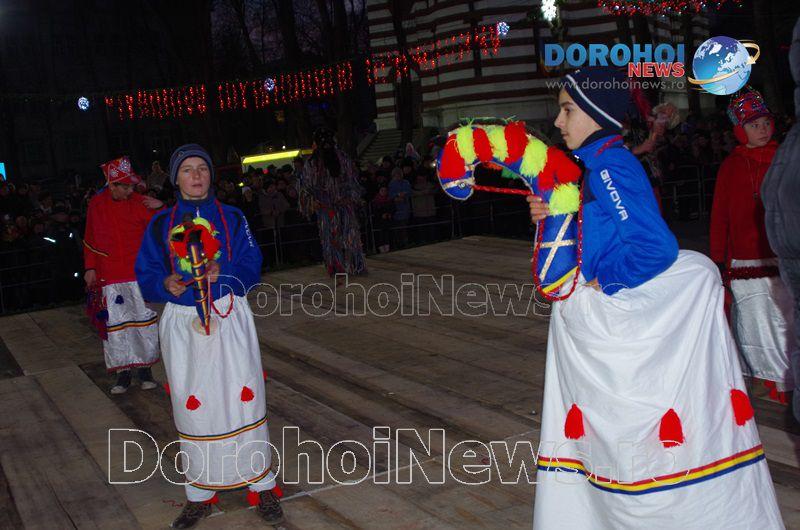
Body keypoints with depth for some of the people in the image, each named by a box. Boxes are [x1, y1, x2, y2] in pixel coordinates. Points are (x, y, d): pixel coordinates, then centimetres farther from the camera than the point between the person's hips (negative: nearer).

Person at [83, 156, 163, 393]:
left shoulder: (140, 202, -2)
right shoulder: (96, 204, 3)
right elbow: (90, 239, 11)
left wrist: (160, 208, -17)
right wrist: (90, 268, 6)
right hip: (110, 278, 1)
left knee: (144, 321, 5)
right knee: (116, 325, 4)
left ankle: (144, 368, 18)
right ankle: (123, 372, 14)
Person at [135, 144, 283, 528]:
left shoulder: (232, 218, 6)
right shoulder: (161, 223, 7)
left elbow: (251, 267, 0)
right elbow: (145, 276, 6)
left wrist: (223, 273, -19)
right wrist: (166, 284, -16)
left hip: (229, 317, -1)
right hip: (181, 323, 1)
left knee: (244, 399, -2)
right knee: (191, 407, 6)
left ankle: (261, 486, 12)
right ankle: (201, 494, 21)